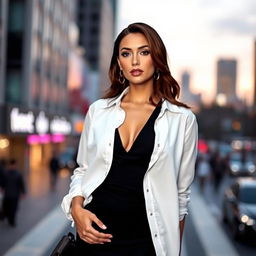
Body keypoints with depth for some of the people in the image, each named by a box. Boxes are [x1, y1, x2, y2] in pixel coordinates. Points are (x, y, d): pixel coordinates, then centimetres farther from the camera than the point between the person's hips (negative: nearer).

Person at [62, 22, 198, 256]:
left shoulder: (182, 119, -4)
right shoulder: (98, 110, 2)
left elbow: (181, 192, 1)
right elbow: (82, 170, 11)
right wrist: (76, 208, -7)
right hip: (95, 233, 2)